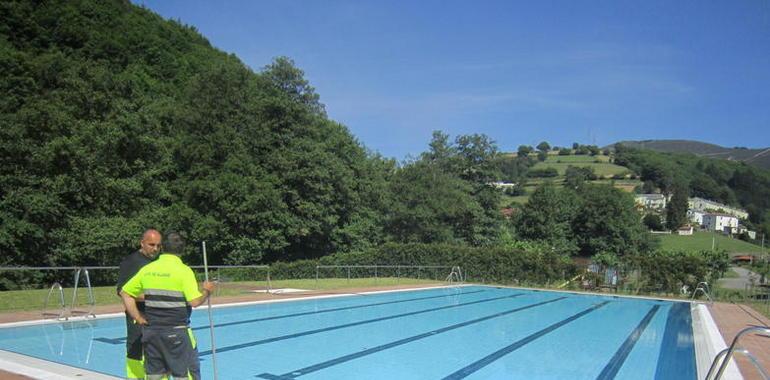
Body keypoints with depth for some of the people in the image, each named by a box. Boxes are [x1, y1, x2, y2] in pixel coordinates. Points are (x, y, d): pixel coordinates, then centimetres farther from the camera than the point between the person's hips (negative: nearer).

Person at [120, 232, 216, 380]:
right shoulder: (183, 270, -10)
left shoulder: (147, 269, 5)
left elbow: (125, 293, 10)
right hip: (176, 331, -5)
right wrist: (206, 292, 1)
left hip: (151, 330, 5)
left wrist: (139, 319, 10)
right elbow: (195, 302, -18)